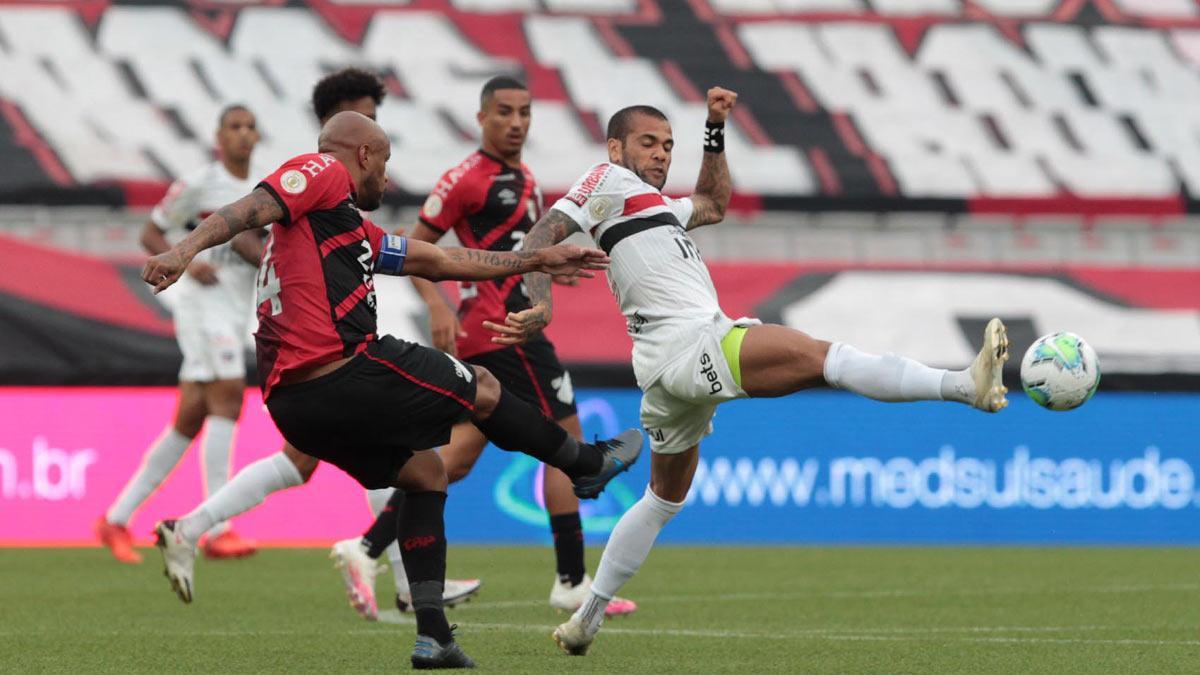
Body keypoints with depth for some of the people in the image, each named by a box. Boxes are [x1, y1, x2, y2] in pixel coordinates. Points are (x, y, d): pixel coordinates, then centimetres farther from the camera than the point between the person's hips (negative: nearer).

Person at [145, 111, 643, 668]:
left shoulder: (357, 234, 29)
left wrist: (537, 261, 43)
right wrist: (185, 249, -31)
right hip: (347, 372, -10)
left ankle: (433, 635, 15)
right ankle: (590, 464, 31)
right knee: (481, 389, 11)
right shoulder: (324, 173, 3)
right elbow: (251, 209, -13)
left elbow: (439, 262, 36)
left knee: (424, 473, 23)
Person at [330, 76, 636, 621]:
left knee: (459, 456, 7)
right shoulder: (468, 178, -10)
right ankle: (572, 582, -1)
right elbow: (414, 249, -10)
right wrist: (438, 307, -21)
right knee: (566, 438, -5)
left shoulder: (523, 178, 18)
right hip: (501, 329, -9)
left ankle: (366, 550, 4)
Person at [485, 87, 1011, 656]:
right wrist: (540, 305, -24)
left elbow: (712, 205, 44)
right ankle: (965, 386, -36)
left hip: (671, 373, 11)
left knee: (665, 497, 24)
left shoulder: (654, 206, 29)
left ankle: (588, 616, 27)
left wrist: (714, 132, 36)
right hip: (688, 345, -11)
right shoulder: (608, 181, 3)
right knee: (821, 356, -23)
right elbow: (542, 237, -8)